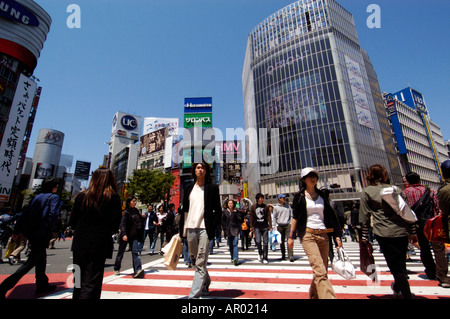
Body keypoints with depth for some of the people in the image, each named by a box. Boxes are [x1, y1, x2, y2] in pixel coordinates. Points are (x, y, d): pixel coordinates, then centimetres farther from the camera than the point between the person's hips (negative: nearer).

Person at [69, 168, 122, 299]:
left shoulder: (81, 196, 3)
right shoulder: (113, 197, -6)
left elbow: (72, 222, 5)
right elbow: (115, 224, -8)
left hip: (79, 244, 4)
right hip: (99, 245, -4)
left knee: (79, 281, 20)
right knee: (91, 283, 1)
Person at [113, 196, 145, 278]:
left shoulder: (136, 211, 7)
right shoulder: (126, 212, -12)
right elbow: (123, 224, -19)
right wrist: (124, 234, -32)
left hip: (134, 235, 4)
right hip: (125, 235, -4)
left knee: (135, 252, -7)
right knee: (121, 252, 12)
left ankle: (138, 270, -14)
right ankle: (116, 269, 35)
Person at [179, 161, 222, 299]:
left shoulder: (212, 188, 3)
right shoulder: (188, 189, 14)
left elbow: (218, 210, 1)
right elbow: (184, 210, 15)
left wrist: (213, 228, -9)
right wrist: (181, 229, 10)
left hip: (204, 228, -4)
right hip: (190, 228, 5)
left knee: (201, 262, -6)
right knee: (194, 260, 16)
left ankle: (194, 294, 3)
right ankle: (206, 282, 40)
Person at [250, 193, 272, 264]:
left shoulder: (265, 206, 3)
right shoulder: (253, 207, 1)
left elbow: (269, 216, 3)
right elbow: (251, 217, 5)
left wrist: (270, 226, -4)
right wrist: (251, 227, 3)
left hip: (265, 227, 1)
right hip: (257, 227, -1)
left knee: (265, 242, 2)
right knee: (258, 241, -11)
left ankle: (265, 258, 16)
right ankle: (260, 254, 18)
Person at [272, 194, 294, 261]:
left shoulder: (288, 206, 12)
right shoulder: (276, 207, 6)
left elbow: (291, 215, 14)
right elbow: (274, 217, 7)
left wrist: (291, 223, 3)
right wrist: (275, 225, -1)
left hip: (288, 225, 1)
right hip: (280, 226, 0)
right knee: (281, 241, 6)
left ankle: (290, 255, -9)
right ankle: (283, 255, 19)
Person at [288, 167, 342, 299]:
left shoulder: (322, 196, 12)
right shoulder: (299, 197, 1)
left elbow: (331, 216, 13)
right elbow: (295, 217, 2)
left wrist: (337, 236, 8)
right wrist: (291, 236, 0)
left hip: (324, 235, 4)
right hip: (308, 235, -4)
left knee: (322, 270, 10)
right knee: (320, 271, -15)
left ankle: (314, 295, 30)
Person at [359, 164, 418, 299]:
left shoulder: (367, 191, -2)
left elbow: (365, 216, -3)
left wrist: (364, 236, 4)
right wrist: (412, 232, 19)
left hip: (384, 233, -5)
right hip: (402, 231, 6)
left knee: (395, 264, 5)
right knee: (401, 262, 22)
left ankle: (407, 294, 7)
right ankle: (397, 287, 40)